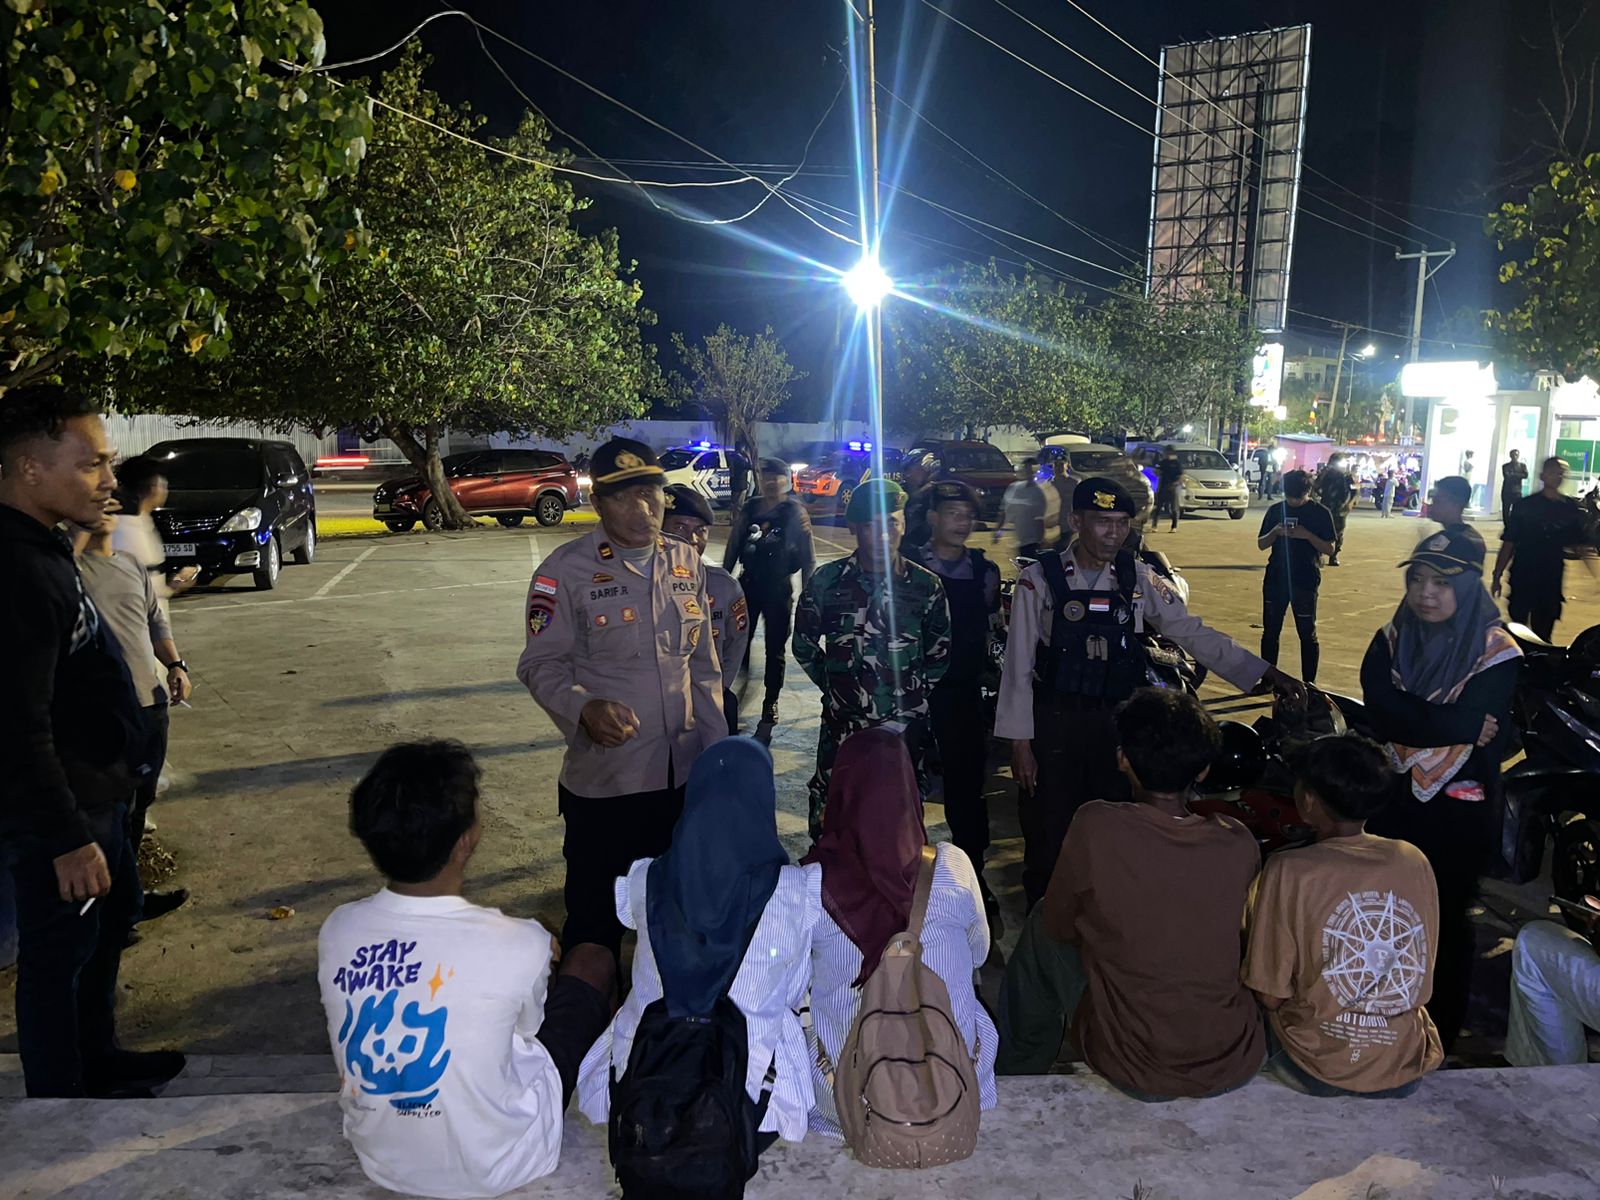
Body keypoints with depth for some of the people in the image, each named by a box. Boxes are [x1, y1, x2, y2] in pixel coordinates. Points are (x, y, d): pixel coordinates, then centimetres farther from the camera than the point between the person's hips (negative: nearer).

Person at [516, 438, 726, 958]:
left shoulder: (687, 562, 6)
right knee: (596, 916, 10)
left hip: (683, 776, 5)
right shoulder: (566, 570, -10)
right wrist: (585, 708, -29)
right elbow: (540, 665, -9)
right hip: (601, 779, -4)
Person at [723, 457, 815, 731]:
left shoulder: (795, 512, -7)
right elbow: (733, 547, 9)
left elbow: (808, 556, -7)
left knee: (775, 649, 7)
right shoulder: (749, 508, 3)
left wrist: (807, 594, -9)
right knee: (739, 642, 6)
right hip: (748, 585, 3)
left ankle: (770, 703, 20)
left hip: (779, 589, -3)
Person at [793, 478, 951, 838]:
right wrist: (836, 685, 9)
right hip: (841, 727, 0)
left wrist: (914, 694, 8)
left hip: (905, 728, 0)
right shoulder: (827, 581, -2)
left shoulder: (925, 586, -1)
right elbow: (803, 645, 11)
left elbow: (939, 653, 12)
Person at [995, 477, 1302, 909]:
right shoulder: (1040, 580, -9)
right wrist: (1020, 743, -8)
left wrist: (1268, 673, -3)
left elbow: (1192, 632, 2)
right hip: (1054, 723, -3)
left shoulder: (1138, 578, 1)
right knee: (1048, 833, 6)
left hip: (1118, 722, 3)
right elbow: (1018, 664, -7)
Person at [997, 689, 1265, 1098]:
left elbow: (1059, 927, -4)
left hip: (1134, 1070, -3)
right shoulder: (1239, 843, -9)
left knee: (1041, 925, 17)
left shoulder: (1096, 826, -20)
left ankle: (1018, 1074, 34)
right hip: (1237, 1065, 4)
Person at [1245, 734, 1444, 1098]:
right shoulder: (1415, 861, -7)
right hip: (1406, 1071, 5)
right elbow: (1422, 970, 8)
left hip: (1321, 1072, -4)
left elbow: (1271, 996, -14)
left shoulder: (1288, 871, -20)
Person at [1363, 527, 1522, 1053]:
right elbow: (1381, 711, -16)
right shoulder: (1391, 639, 0)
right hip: (1394, 795, 4)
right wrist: (1461, 726, -21)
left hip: (1460, 809, -3)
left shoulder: (1495, 651, -10)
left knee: (1444, 921, 9)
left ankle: (1441, 1034, 29)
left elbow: (1488, 732, -23)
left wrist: (1409, 720, -19)